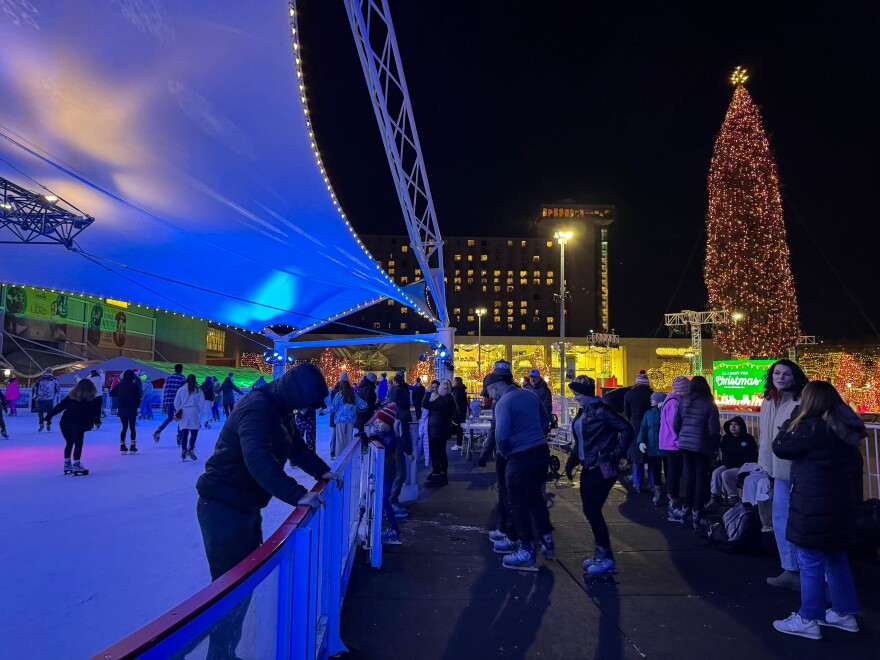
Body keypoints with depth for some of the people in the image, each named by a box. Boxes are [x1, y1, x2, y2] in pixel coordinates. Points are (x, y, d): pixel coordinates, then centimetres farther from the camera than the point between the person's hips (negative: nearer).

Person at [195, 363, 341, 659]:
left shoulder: (280, 409, 6)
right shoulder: (257, 409, -25)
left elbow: (296, 447, 18)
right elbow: (259, 460, -38)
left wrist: (323, 471, 8)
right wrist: (298, 495, -39)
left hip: (245, 506, 10)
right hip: (224, 509, -10)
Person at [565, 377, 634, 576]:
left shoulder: (600, 410, -15)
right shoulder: (584, 411, 11)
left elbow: (628, 430, -18)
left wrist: (616, 455, -17)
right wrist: (571, 462, 15)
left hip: (602, 468, -8)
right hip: (589, 467, 9)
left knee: (592, 510, -5)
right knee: (590, 510, 10)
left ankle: (606, 559, 7)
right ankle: (601, 554, 22)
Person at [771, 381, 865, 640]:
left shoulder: (812, 427, -19)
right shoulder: (844, 428, 8)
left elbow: (780, 447, -10)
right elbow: (853, 468, 16)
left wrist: (792, 424, 2)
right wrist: (854, 500, 23)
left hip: (814, 508, -9)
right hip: (840, 506, 9)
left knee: (811, 565, 0)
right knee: (836, 561, 20)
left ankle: (808, 620, 8)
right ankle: (845, 613, 31)